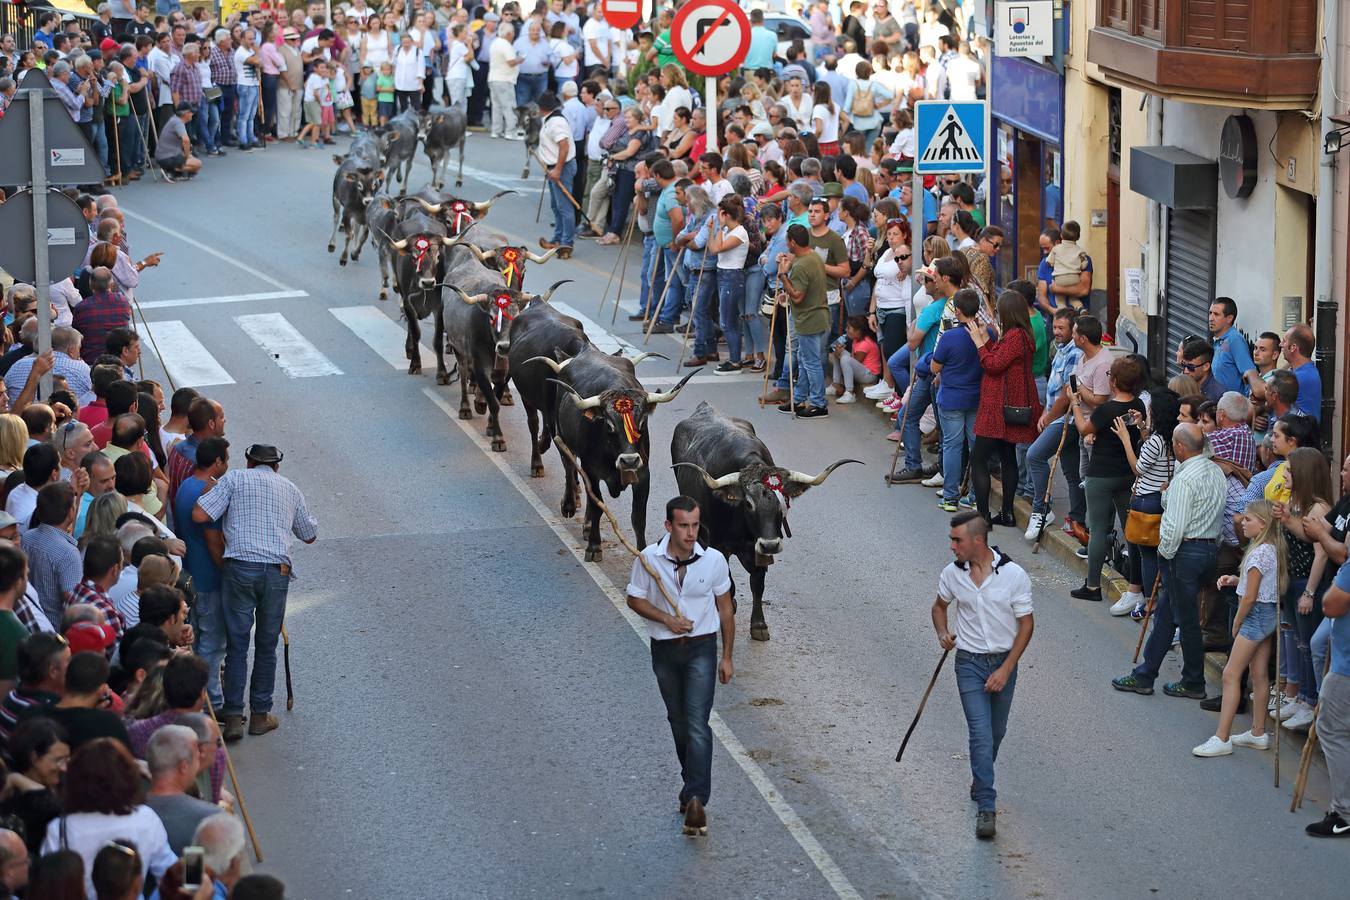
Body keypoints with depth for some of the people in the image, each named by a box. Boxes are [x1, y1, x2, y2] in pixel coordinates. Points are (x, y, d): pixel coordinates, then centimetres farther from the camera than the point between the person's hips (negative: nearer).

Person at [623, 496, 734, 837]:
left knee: (697, 724, -13)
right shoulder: (649, 559, -11)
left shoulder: (714, 560, -11)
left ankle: (696, 799, -19)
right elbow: (635, 599, 1)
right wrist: (667, 619, -16)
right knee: (678, 722, 16)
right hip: (665, 651, 2)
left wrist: (727, 657, 4)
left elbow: (725, 609, 1)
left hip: (701, 648, -2)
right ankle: (694, 786, 35)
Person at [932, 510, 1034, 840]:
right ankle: (986, 807, -12)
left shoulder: (1014, 575, -13)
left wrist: (1005, 670, -11)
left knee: (996, 733, 15)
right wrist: (943, 633, -5)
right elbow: (940, 605, 16)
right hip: (969, 663, 0)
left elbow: (1026, 624, -7)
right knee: (981, 734, -11)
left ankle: (980, 782, 40)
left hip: (1004, 661, 0)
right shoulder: (952, 574, -5)